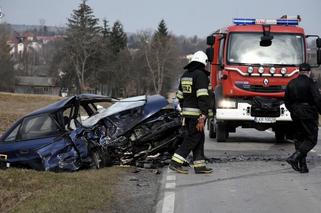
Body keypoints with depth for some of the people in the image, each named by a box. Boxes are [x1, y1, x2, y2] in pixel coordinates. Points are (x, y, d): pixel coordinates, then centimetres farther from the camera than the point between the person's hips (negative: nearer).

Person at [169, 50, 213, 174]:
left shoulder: (185, 75, 14)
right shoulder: (201, 75, -13)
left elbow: (180, 95, 20)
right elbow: (203, 97, -19)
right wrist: (203, 117, -22)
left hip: (187, 112, 9)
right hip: (197, 113, -8)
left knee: (199, 139, 12)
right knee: (192, 139, -4)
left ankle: (199, 165, 11)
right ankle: (175, 162, -8)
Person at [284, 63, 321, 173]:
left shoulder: (291, 83, 9)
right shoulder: (310, 83, -10)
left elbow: (286, 101, 15)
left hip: (295, 114, 6)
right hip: (309, 114, -6)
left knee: (299, 138, 12)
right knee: (311, 139, -1)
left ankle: (302, 165, 9)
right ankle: (294, 158, -17)